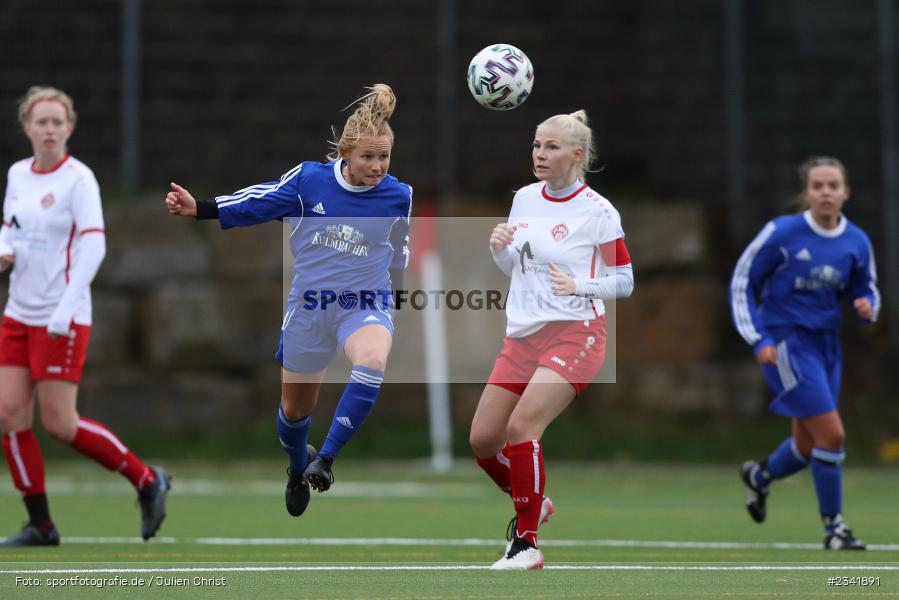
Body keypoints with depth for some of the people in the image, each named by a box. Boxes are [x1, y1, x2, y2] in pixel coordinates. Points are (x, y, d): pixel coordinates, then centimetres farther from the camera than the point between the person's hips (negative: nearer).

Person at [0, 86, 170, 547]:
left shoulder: (78, 179, -10)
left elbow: (93, 246, -17)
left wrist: (65, 310, -23)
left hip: (62, 319, -7)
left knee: (59, 423, -7)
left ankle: (147, 481, 12)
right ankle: (40, 525, 7)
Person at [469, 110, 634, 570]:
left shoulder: (597, 212, -8)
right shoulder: (524, 199, 9)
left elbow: (624, 282, -4)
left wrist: (577, 285, -20)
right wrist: (499, 249, -3)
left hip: (574, 333, -7)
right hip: (522, 335, 7)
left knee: (520, 428, -23)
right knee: (482, 440, 3)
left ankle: (526, 543, -12)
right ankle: (532, 504, 32)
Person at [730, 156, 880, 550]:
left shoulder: (857, 243, 1)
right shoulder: (781, 233, -12)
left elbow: (866, 290, 15)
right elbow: (742, 282, -4)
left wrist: (867, 307, -10)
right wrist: (758, 340, -11)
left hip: (825, 344, 6)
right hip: (785, 343, -6)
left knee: (808, 447, 14)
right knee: (832, 433, -15)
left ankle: (759, 476, 47)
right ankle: (833, 526, 0)